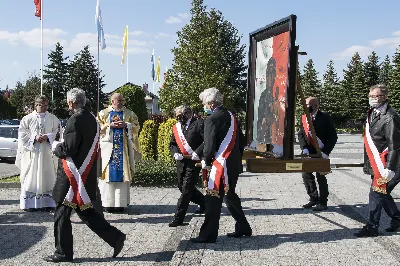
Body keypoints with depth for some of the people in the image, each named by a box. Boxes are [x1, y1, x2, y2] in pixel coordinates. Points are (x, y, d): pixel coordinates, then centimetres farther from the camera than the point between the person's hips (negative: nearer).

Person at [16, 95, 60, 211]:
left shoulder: (53, 119, 6)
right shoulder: (27, 118, 4)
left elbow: (57, 133, 2)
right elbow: (22, 134, 0)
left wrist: (47, 137, -14)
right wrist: (34, 138, -13)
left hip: (47, 153, 1)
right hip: (32, 152, -1)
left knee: (47, 177, 3)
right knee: (31, 177, 0)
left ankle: (47, 202, 10)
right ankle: (29, 203, 6)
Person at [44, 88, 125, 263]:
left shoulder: (75, 121, -18)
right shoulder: (92, 119, 9)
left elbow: (68, 149, -20)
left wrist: (55, 147, 0)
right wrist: (62, 145, 16)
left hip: (73, 175, -9)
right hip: (87, 174, 9)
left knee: (62, 213, 4)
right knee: (84, 210, 16)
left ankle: (63, 253, 14)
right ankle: (115, 237, 12)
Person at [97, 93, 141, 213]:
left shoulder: (129, 113, 11)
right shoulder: (103, 113, 8)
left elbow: (136, 127, 6)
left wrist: (125, 125, -9)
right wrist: (110, 125, -10)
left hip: (124, 147, 1)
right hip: (108, 147, -1)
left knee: (122, 174, -2)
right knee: (109, 174, -4)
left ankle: (121, 203, 1)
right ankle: (108, 203, 0)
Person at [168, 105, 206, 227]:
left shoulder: (198, 124, -6)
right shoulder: (176, 127, 12)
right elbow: (172, 144, 17)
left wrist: (198, 152, -21)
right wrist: (175, 153, -3)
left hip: (194, 162, -8)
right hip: (181, 162, 8)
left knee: (186, 189, -8)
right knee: (182, 187, 16)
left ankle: (178, 218, -4)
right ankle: (204, 203, 37)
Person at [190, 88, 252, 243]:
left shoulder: (211, 120, -13)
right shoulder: (231, 116, 13)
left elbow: (209, 144, -16)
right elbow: (241, 140, 17)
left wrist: (205, 161, -1)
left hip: (221, 165, -9)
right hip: (235, 164, 9)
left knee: (213, 199, -4)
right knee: (230, 195, 21)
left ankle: (208, 235, 0)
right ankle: (243, 228, 29)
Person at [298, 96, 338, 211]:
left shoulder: (325, 117, -8)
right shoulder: (304, 118, 5)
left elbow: (333, 136, -7)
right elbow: (301, 134, 10)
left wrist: (325, 152, -14)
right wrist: (304, 148, -5)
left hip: (321, 153, -5)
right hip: (308, 153, 5)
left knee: (320, 176, -1)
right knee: (306, 175, 7)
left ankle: (323, 202, 12)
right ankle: (314, 198, 24)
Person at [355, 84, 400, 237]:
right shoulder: (372, 114, 12)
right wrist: (368, 164, 21)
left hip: (384, 164, -9)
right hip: (375, 164, 9)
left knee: (376, 194, -4)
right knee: (382, 193, 17)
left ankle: (372, 227, 5)